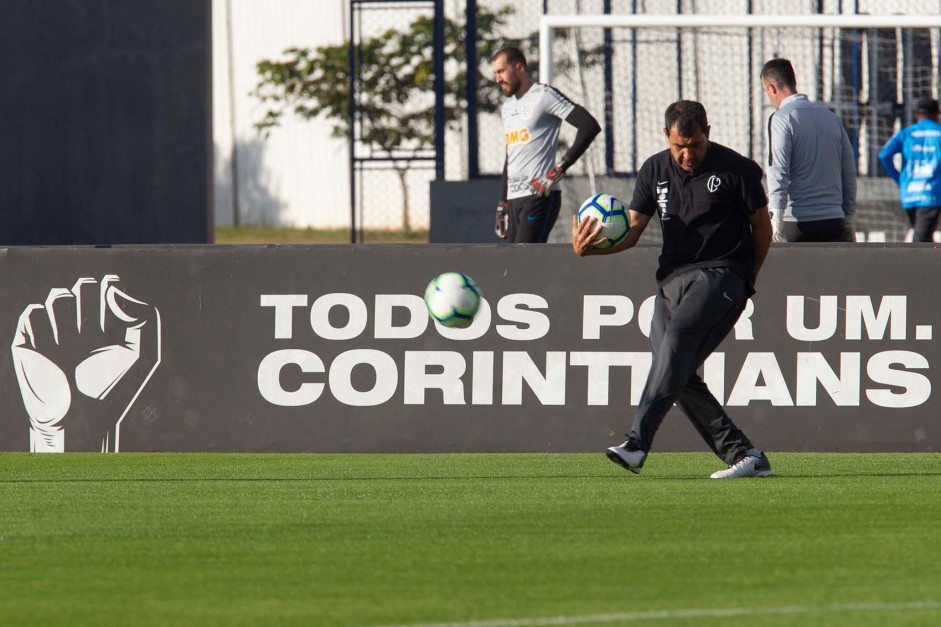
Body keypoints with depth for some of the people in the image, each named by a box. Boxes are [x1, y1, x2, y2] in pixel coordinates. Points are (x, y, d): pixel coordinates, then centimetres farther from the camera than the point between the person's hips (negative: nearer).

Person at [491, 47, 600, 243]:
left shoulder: (544, 96, -6)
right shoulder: (508, 106, 21)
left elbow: (589, 126, -15)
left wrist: (559, 169, -18)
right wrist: (502, 205, 23)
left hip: (539, 197, -9)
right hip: (514, 200, 9)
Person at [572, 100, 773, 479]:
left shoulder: (737, 170, -2)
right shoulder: (655, 171, 11)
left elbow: (762, 228, 8)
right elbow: (632, 230, 9)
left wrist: (744, 280, 16)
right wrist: (589, 248, -10)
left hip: (721, 275, -6)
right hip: (672, 277, 7)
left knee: (677, 334, -30)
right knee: (678, 378, -6)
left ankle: (637, 444, -40)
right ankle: (742, 455, 2)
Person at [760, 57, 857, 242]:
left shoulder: (781, 119, -5)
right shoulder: (831, 118, 14)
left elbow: (778, 174, -12)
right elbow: (850, 173, 16)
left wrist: (776, 226, -15)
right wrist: (849, 223, 22)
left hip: (797, 223, -5)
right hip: (834, 221, 5)